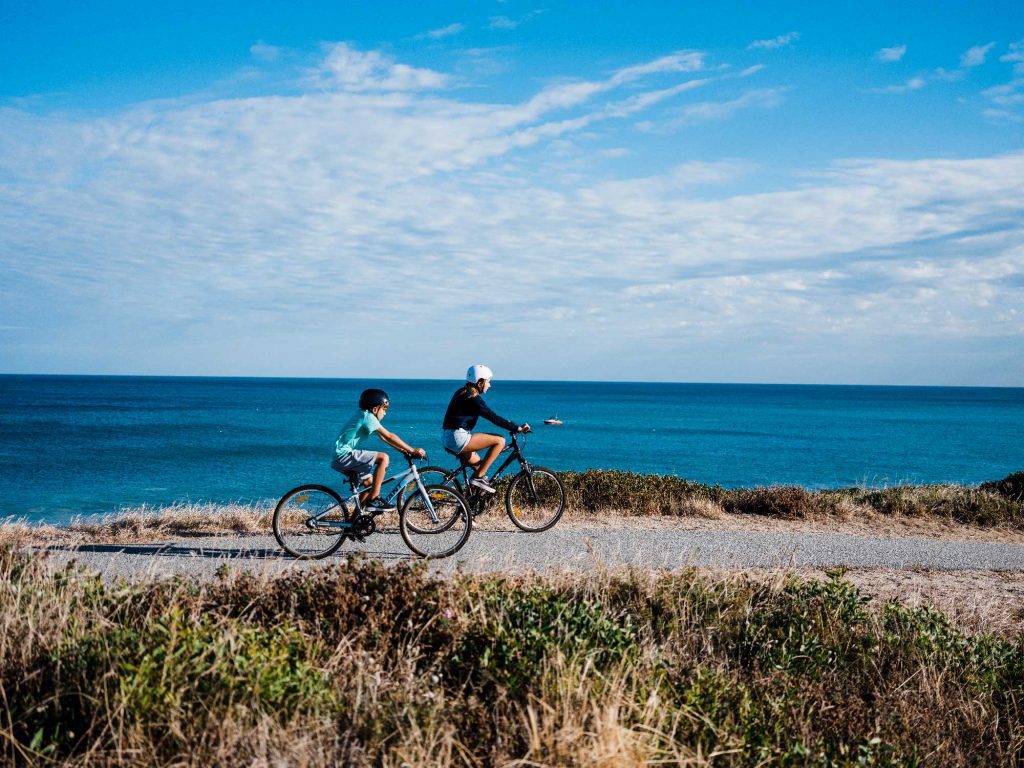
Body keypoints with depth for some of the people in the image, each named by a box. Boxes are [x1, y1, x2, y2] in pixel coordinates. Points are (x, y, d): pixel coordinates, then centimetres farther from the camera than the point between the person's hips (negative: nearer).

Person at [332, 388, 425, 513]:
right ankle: (374, 500, -16)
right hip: (344, 456, -10)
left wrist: (403, 450, 9)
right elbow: (389, 436, -17)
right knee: (383, 458, -18)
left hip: (339, 458, 10)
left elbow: (383, 437, 17)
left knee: (370, 483, 19)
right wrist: (412, 450, -14)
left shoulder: (364, 415, 16)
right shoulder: (368, 416, -13)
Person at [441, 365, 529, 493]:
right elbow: (493, 417, -16)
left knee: (478, 465, 24)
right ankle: (478, 478, -8)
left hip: (447, 438, 10)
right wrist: (517, 428, -12)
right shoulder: (473, 398, -13)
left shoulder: (462, 392, 17)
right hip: (458, 439, -10)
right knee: (500, 440, -9)